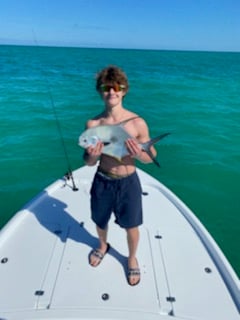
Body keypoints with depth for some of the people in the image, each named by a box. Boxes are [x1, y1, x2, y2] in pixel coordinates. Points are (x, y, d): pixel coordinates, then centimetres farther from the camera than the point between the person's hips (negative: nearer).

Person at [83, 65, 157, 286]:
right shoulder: (93, 124, -9)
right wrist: (92, 156, -25)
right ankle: (103, 246, 59)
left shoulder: (137, 123, -15)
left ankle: (132, 259, 47)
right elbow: (88, 162, -2)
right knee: (100, 221, 23)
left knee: (131, 226, 15)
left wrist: (139, 154, -28)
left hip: (128, 182, -2)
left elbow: (151, 157, -5)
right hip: (102, 181, 2)